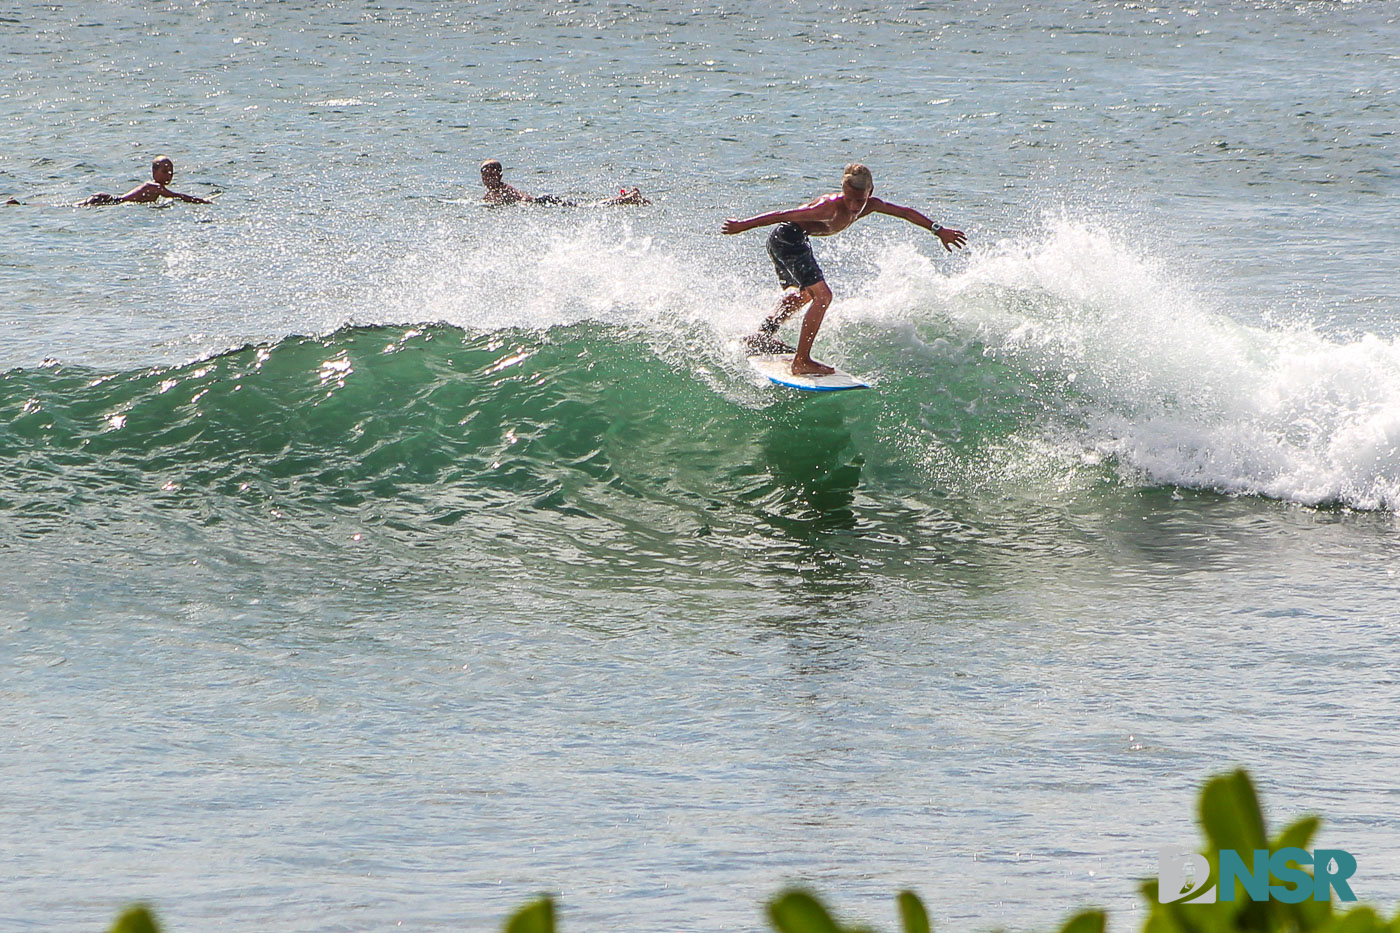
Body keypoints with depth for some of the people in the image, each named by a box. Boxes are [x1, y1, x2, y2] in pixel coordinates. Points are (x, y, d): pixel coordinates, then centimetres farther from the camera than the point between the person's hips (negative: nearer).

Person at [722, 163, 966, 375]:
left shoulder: (870, 205, -8)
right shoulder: (830, 208, -31)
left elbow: (906, 213, 4)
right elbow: (784, 215, -29)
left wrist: (939, 230, 5)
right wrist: (743, 225, -27)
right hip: (788, 239, -10)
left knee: (800, 295, 32)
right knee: (822, 295, -20)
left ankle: (762, 337, 46)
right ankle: (801, 362, -19)